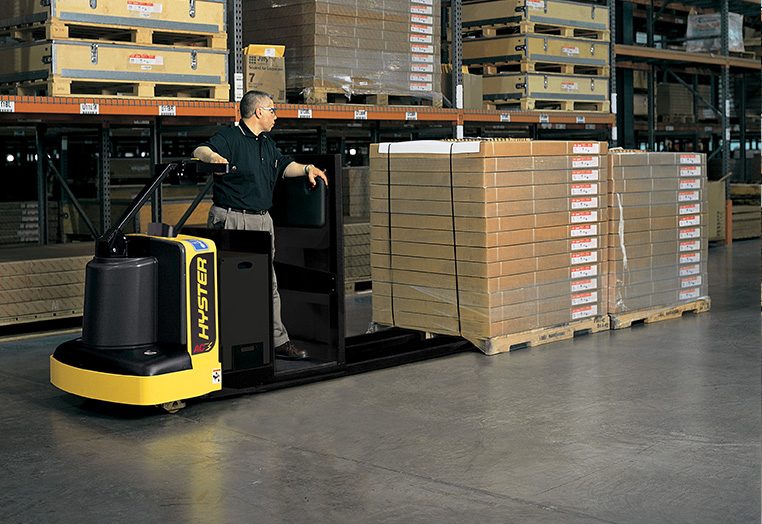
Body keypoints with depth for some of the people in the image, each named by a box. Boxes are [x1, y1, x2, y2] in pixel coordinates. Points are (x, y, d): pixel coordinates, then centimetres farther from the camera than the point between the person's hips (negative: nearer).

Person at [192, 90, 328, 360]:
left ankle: (278, 340, 16)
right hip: (231, 221, -8)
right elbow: (199, 151, -23)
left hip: (262, 221, 8)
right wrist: (213, 156, -46)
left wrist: (306, 168, 13)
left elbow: (284, 165, 31)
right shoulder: (229, 138, -9)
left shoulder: (268, 144, 18)